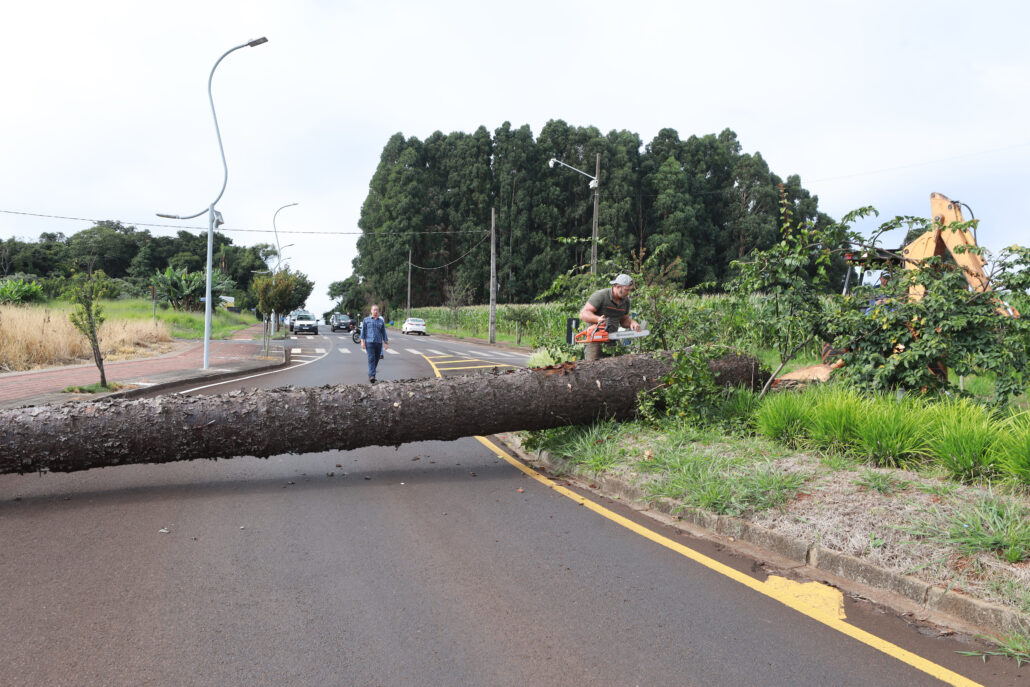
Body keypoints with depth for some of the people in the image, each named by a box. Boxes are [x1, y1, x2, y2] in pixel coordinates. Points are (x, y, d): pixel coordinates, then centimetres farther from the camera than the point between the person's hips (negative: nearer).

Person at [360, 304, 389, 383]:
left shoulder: (381, 321, 13)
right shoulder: (366, 320, 7)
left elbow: (384, 333, 14)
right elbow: (363, 331, 5)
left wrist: (386, 343, 8)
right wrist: (362, 341, -4)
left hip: (379, 343, 3)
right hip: (369, 343, -3)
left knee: (376, 360, 6)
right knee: (371, 359, -15)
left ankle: (371, 374, 21)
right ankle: (372, 376, -23)